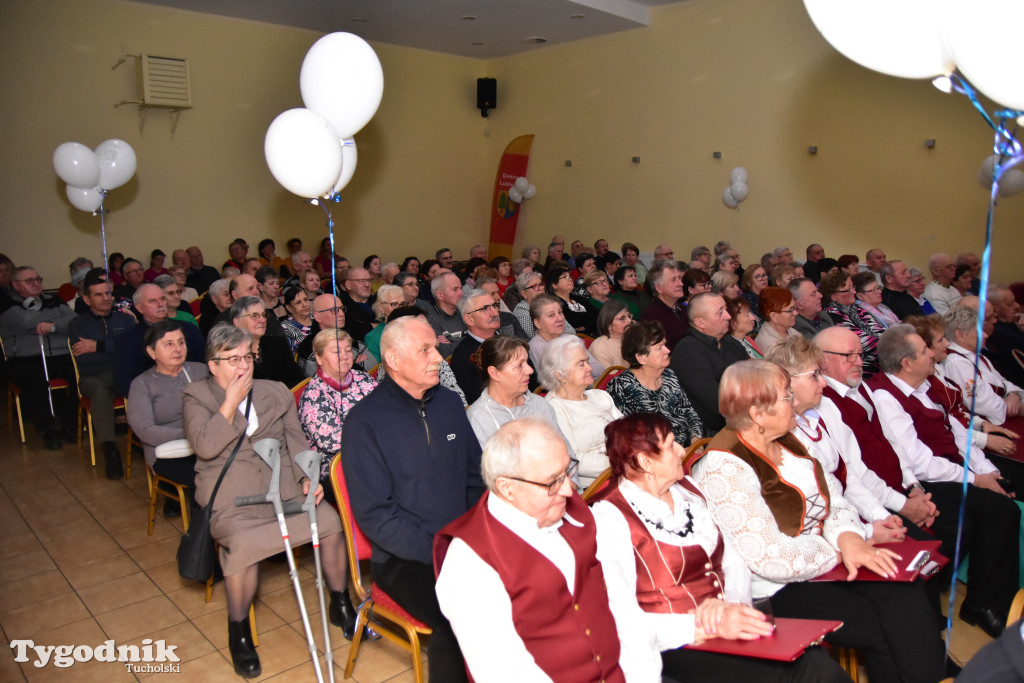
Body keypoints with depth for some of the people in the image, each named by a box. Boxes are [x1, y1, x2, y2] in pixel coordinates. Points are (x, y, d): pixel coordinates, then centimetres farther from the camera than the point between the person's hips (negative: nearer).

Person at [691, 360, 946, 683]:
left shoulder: (785, 441, 7)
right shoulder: (723, 468, -21)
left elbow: (832, 496, 9)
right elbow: (772, 558, -23)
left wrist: (848, 537, -12)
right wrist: (839, 551, -10)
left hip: (826, 563, 8)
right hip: (777, 591, -7)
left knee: (906, 592, -14)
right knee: (883, 631, -17)